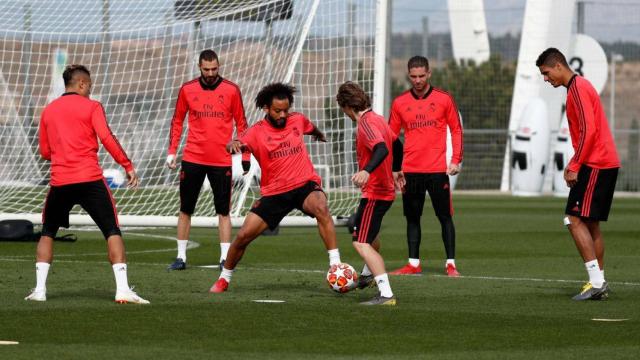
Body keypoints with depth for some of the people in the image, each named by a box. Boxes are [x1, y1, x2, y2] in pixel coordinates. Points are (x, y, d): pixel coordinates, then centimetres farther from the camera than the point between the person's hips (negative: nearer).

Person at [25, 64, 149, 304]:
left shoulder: (48, 111, 14)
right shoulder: (91, 107, 1)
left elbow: (45, 152, 18)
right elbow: (107, 139, -11)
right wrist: (128, 166, -8)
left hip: (59, 181, 4)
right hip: (90, 180, -4)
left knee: (47, 233, 19)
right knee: (112, 232, 1)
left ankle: (40, 289, 8)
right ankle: (122, 289, -11)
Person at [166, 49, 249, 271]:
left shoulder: (231, 90, 0)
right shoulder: (187, 90, 3)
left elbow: (241, 124, 5)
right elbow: (177, 121, 11)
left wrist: (245, 156, 2)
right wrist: (171, 152, 6)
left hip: (222, 161, -1)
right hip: (193, 159, 1)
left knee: (223, 211, 1)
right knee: (185, 209, 5)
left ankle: (225, 258, 5)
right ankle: (181, 257, 12)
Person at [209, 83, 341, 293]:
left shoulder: (298, 120, 5)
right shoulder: (258, 132, -5)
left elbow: (310, 128, 30)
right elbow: (239, 145, -24)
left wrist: (320, 135, 52)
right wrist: (233, 145, -48)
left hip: (305, 184, 0)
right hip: (274, 193, 0)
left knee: (321, 208, -34)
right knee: (243, 235, -4)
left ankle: (335, 265, -33)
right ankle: (224, 279, 21)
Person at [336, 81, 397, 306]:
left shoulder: (366, 123, -19)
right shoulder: (377, 119, 10)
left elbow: (382, 150, -35)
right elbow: (395, 142, 26)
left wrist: (367, 171, -50)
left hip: (374, 193, -10)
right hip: (386, 189, 10)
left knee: (361, 243, -17)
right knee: (369, 234, 33)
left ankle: (386, 295, -26)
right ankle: (368, 275, 57)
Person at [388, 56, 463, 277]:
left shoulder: (443, 99, 2)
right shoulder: (400, 103, 7)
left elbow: (456, 130, 4)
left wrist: (456, 160, -5)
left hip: (438, 169, -2)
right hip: (410, 171, 2)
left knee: (445, 217, -2)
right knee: (412, 218, 6)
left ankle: (451, 264, 1)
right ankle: (414, 264, 11)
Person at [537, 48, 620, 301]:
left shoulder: (578, 88, -12)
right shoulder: (579, 87, 19)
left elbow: (589, 130, -20)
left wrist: (575, 167, -17)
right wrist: (574, 163, 17)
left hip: (595, 165, -10)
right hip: (606, 165, 10)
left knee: (575, 220, -11)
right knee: (591, 224, 11)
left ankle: (596, 282, -15)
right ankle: (599, 284, 11)